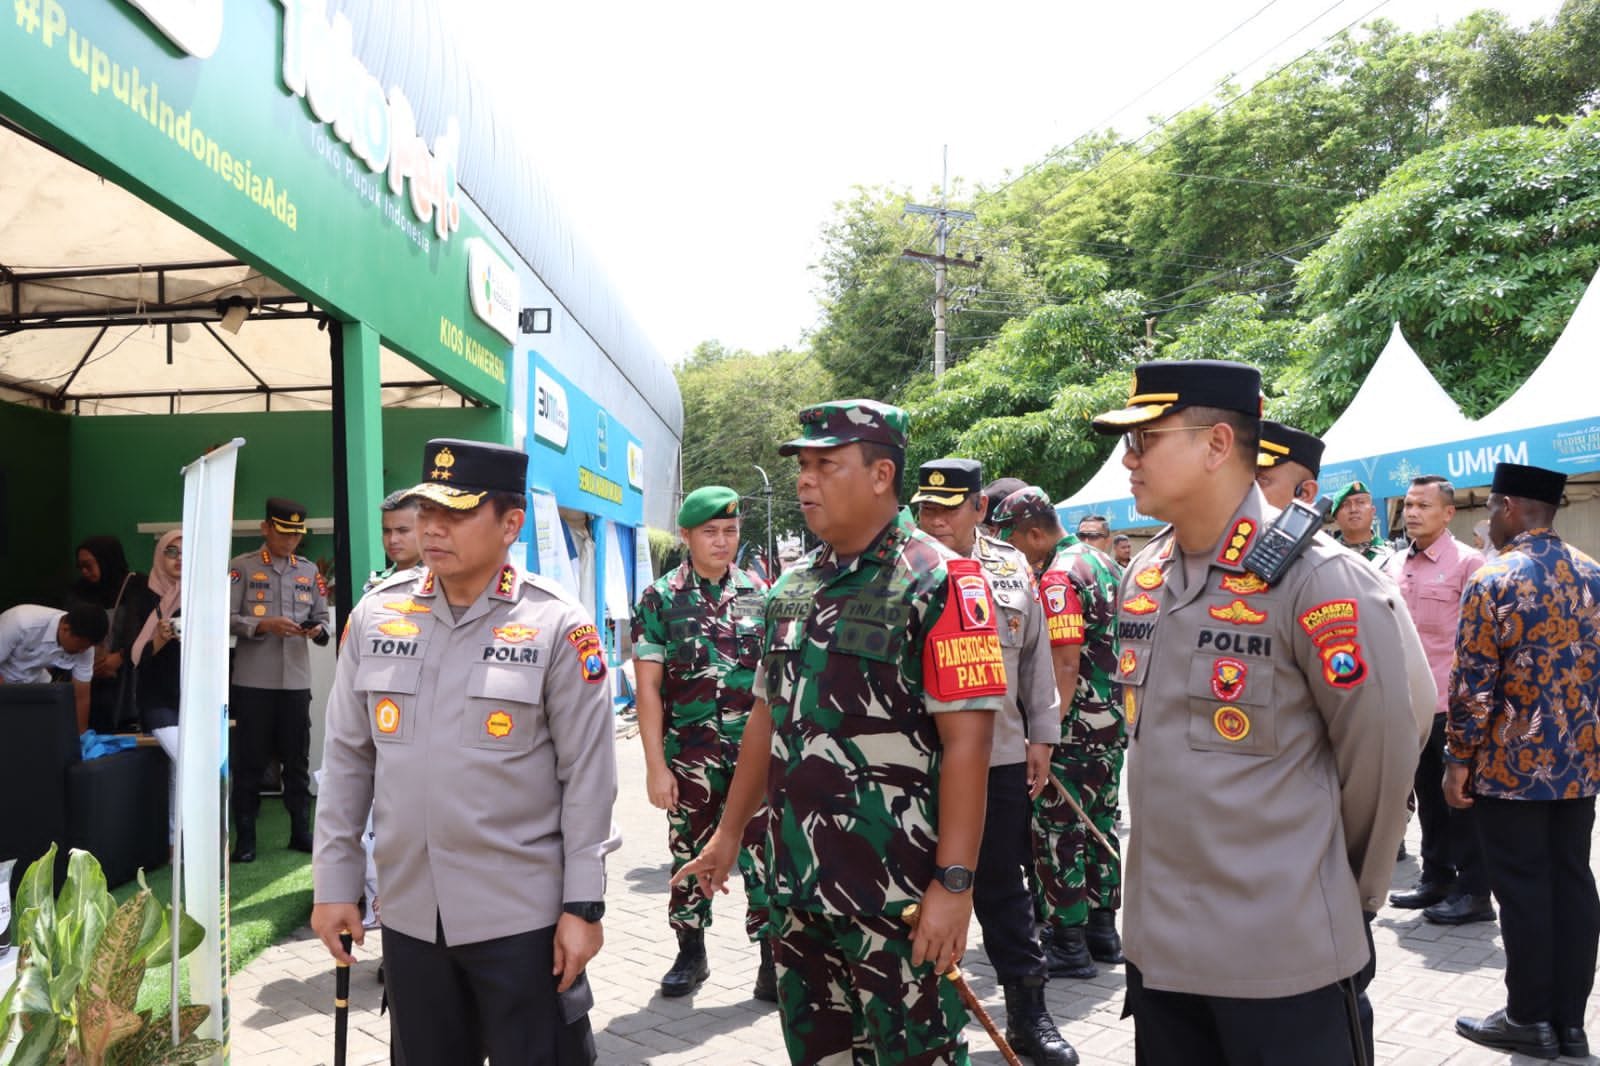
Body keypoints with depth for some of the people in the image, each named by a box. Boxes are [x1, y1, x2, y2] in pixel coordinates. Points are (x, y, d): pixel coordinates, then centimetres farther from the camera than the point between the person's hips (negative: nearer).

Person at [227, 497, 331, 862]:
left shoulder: (309, 571, 12)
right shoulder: (241, 567, 1)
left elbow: (322, 617, 14)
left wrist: (318, 630, -8)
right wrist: (265, 625, -19)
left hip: (296, 680, 3)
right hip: (253, 680, -3)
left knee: (298, 760, 9)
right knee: (249, 762, 4)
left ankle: (300, 831, 19)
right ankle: (244, 838, 13)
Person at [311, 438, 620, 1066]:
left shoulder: (557, 627, -9)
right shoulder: (375, 614, 2)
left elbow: (587, 776, -8)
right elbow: (347, 757, 8)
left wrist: (583, 906, -8)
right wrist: (334, 881, 6)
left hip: (524, 916, -4)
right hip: (408, 912, 4)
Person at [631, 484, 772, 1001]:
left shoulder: (759, 593, 6)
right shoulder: (661, 599, -1)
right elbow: (648, 687, -3)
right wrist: (655, 763, -7)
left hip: (756, 748, 1)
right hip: (691, 751, 0)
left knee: (763, 852, -1)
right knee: (690, 854, 11)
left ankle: (773, 957, 10)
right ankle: (690, 953, 27)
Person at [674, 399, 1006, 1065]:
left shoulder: (938, 583, -12)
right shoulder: (792, 588, 10)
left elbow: (966, 740, -17)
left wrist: (954, 883, -20)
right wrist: (729, 834, 19)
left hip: (897, 894, -7)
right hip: (796, 884, 7)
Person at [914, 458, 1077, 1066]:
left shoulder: (1012, 569, 5)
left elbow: (1037, 659, 11)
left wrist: (1041, 737, 10)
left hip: (999, 759, 2)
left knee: (1004, 889, 14)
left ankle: (1028, 1014, 26)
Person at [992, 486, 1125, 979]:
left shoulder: (1058, 578, -18)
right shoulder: (1102, 561, 11)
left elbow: (1066, 665, -24)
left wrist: (1043, 734, -23)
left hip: (1075, 728, -10)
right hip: (1115, 721, 10)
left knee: (1057, 831, 0)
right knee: (1099, 825, 17)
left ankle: (1068, 944, 7)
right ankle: (1102, 929, 27)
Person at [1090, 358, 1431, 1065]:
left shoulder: (1317, 579, -15)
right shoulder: (1142, 577, 5)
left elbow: (1382, 753, -9)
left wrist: (1350, 889, 3)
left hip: (1284, 953, -6)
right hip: (1155, 936, 6)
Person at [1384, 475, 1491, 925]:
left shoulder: (1466, 563, -8)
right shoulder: (1394, 565, 10)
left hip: (1452, 704, -6)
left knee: (1462, 798, 2)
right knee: (1428, 795, 15)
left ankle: (1474, 892, 12)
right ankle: (1436, 878, 27)